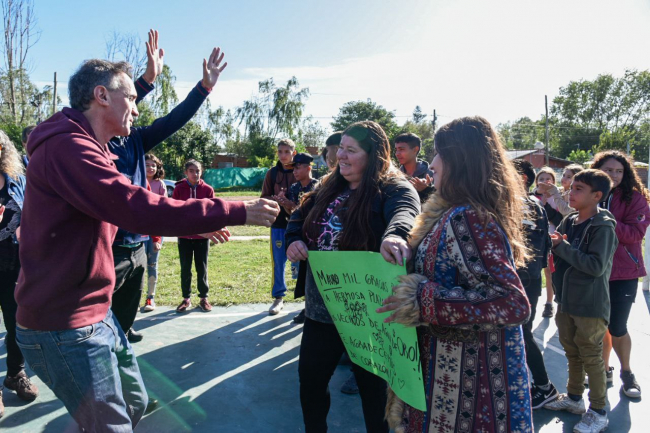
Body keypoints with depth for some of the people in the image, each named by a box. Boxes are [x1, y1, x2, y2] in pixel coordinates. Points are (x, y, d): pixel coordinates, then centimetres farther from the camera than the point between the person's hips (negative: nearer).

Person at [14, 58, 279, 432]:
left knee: (134, 403, 20)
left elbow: (125, 214, 17)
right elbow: (140, 209, -30)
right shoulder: (67, 147, -21)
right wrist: (237, 212, -25)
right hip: (67, 329, -10)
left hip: (97, 315, 10)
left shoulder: (86, 149, 15)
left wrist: (198, 226, 13)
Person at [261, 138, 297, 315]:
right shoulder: (272, 173, 6)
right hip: (278, 223, 2)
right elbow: (264, 198, 7)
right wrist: (275, 199, -14)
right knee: (278, 262, 7)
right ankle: (278, 297, 19)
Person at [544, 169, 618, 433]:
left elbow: (597, 266, -24)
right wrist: (554, 244, -6)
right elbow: (556, 251, 14)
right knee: (572, 352, 19)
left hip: (590, 305, -7)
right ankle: (574, 397, 36)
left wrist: (563, 246, -21)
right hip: (567, 300, 7)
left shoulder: (603, 226, -16)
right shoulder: (569, 221, 5)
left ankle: (598, 412, 20)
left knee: (591, 357, 4)